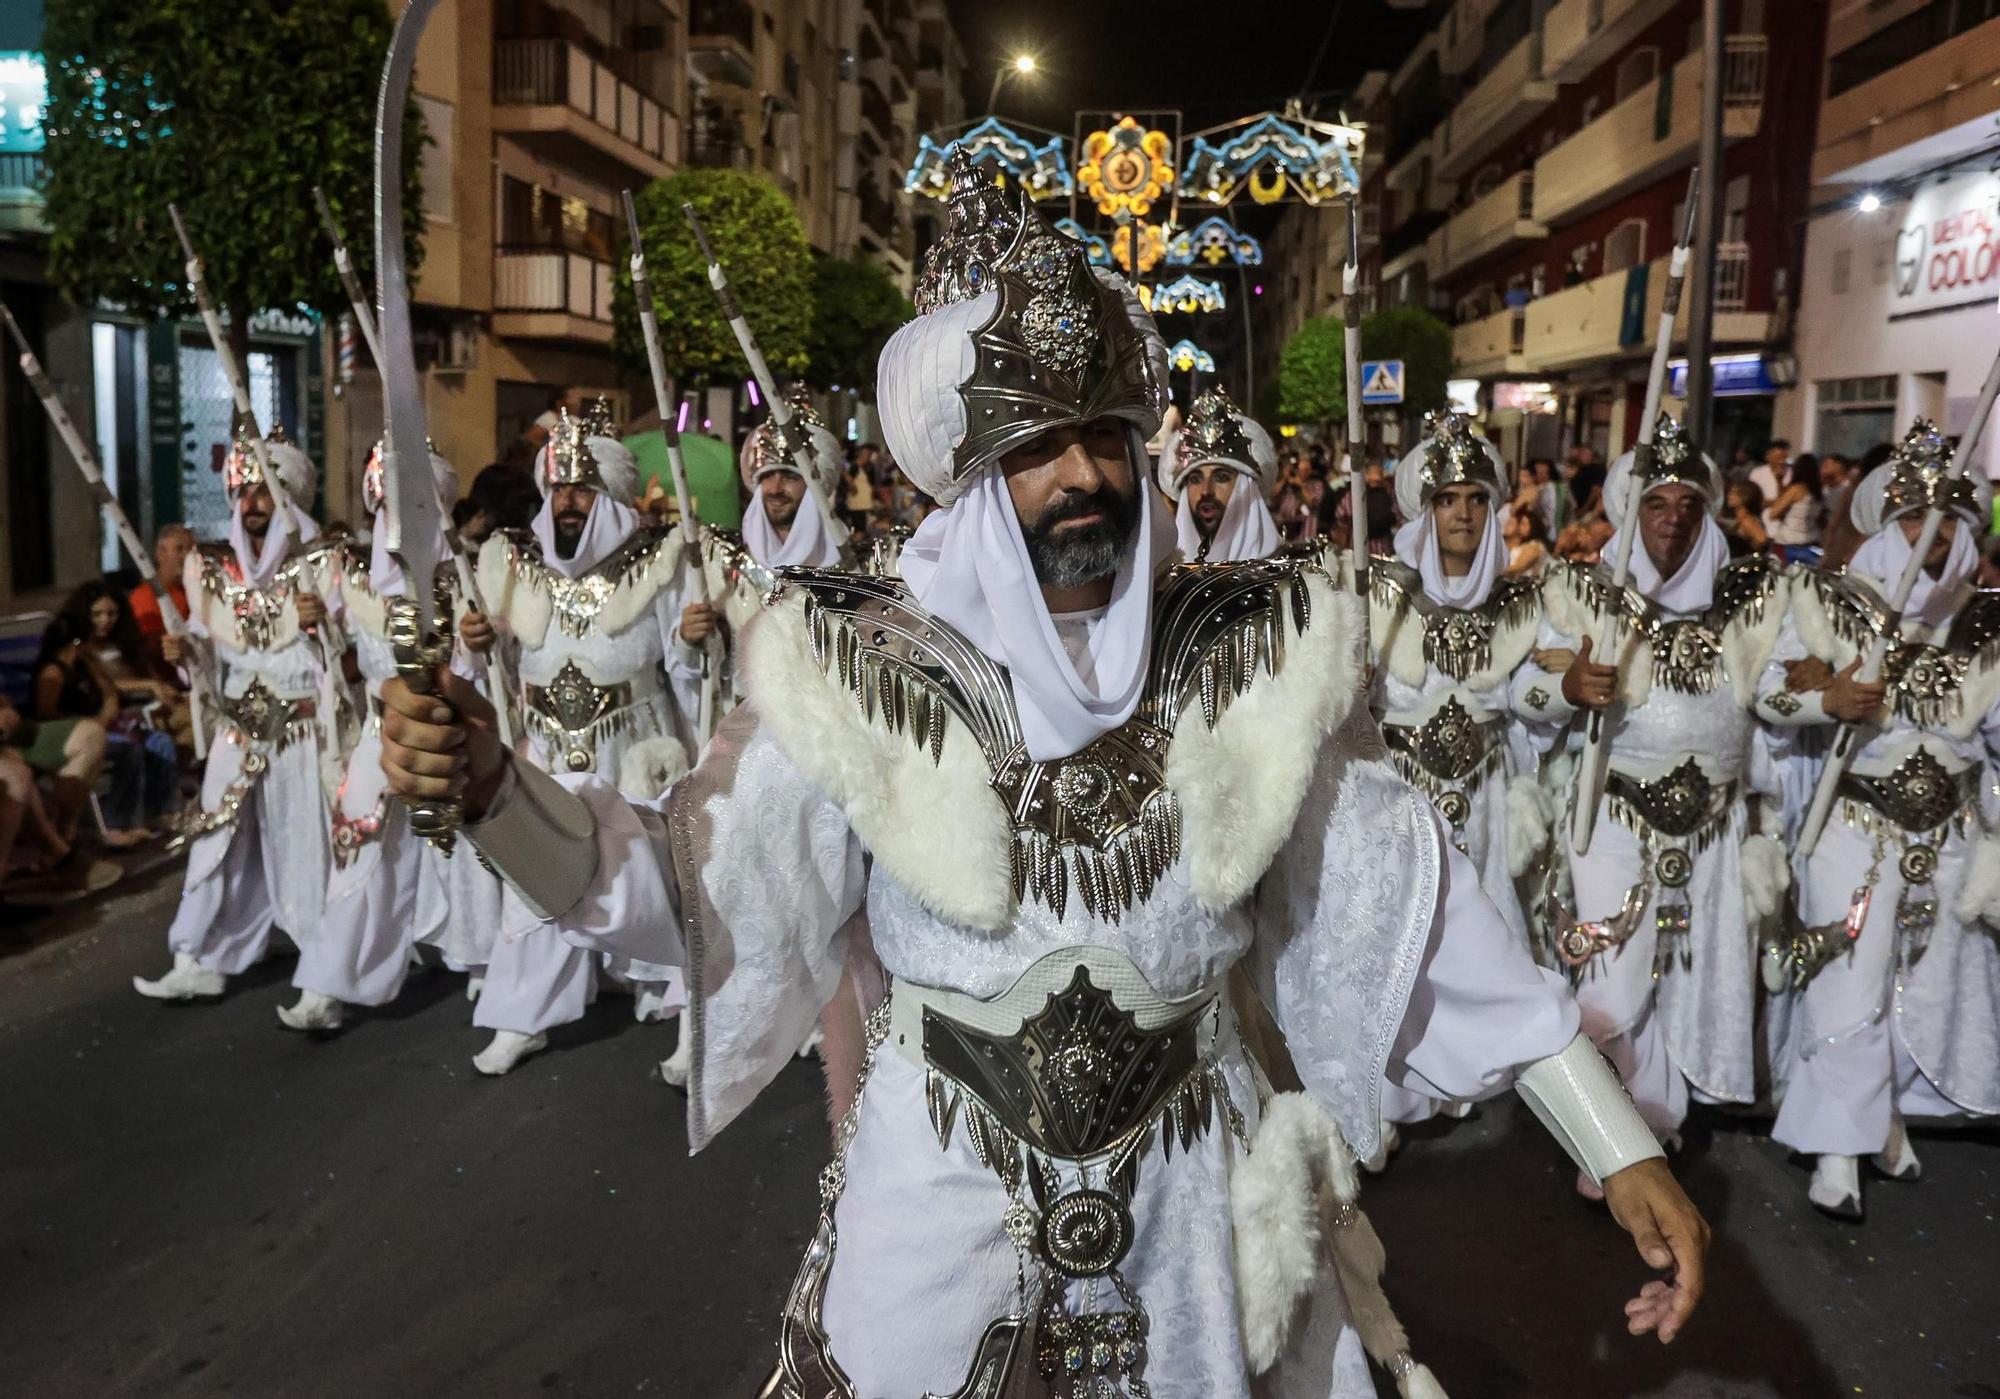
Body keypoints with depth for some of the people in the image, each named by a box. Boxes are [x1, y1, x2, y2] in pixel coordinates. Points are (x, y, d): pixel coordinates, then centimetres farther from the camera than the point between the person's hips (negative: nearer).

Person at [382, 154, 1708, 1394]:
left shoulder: (1259, 652, -10)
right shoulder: (862, 674, -13)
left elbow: (1410, 903, -6)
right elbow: (683, 880, -8)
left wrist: (1623, 1145, -6)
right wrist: (489, 785, -26)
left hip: (1195, 1187, 1)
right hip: (938, 1190, 0)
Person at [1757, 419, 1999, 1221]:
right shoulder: (1837, 606, -9)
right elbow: (1769, 695, -13)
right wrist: (1826, 700, -29)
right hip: (1857, 828, -4)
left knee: (1928, 985, 15)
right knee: (1850, 990, -2)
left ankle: (1890, 1116, 35)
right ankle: (1837, 1151, 10)